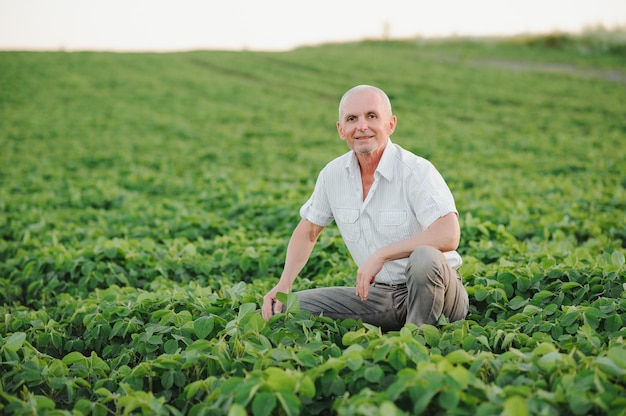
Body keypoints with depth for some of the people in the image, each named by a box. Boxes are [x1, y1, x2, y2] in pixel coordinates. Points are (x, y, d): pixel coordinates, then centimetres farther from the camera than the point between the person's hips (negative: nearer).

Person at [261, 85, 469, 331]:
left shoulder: (417, 171, -18)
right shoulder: (333, 174, -1)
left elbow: (449, 235, -32)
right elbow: (308, 231, 12)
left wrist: (380, 255, -31)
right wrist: (283, 285, -1)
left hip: (432, 292, -5)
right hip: (380, 295, 5)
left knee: (424, 258, -39)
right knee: (283, 307, -4)